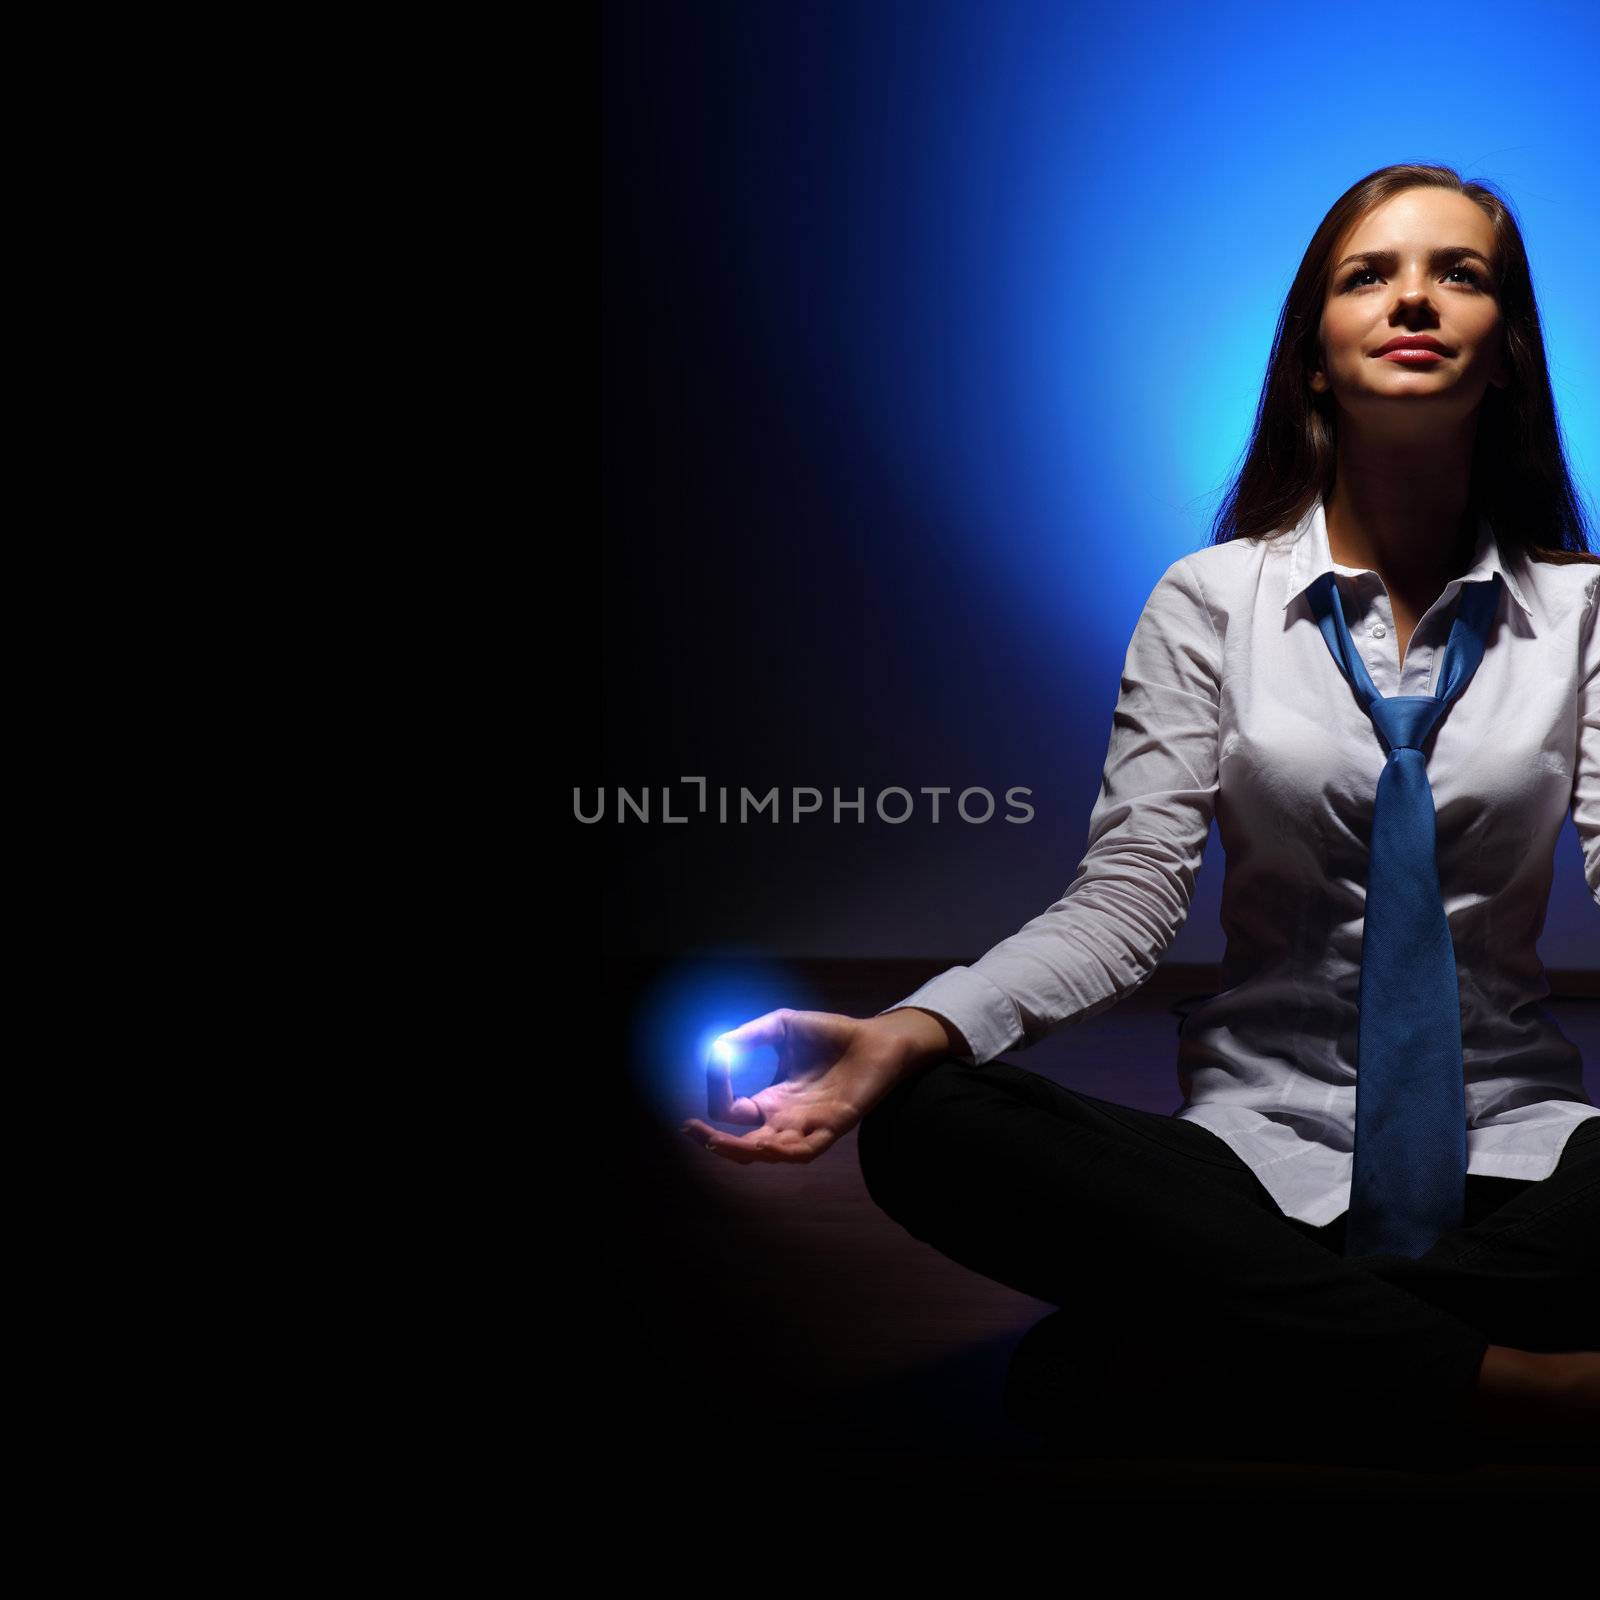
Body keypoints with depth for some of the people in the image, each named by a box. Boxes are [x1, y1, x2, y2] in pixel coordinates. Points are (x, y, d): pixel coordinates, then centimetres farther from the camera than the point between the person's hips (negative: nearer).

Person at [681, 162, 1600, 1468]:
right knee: (931, 1132, -27)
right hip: (1264, 1127, 0)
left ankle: (1172, 1335, -24)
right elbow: (1129, 894, -6)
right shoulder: (1211, 600, 4)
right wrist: (908, 1034, -24)